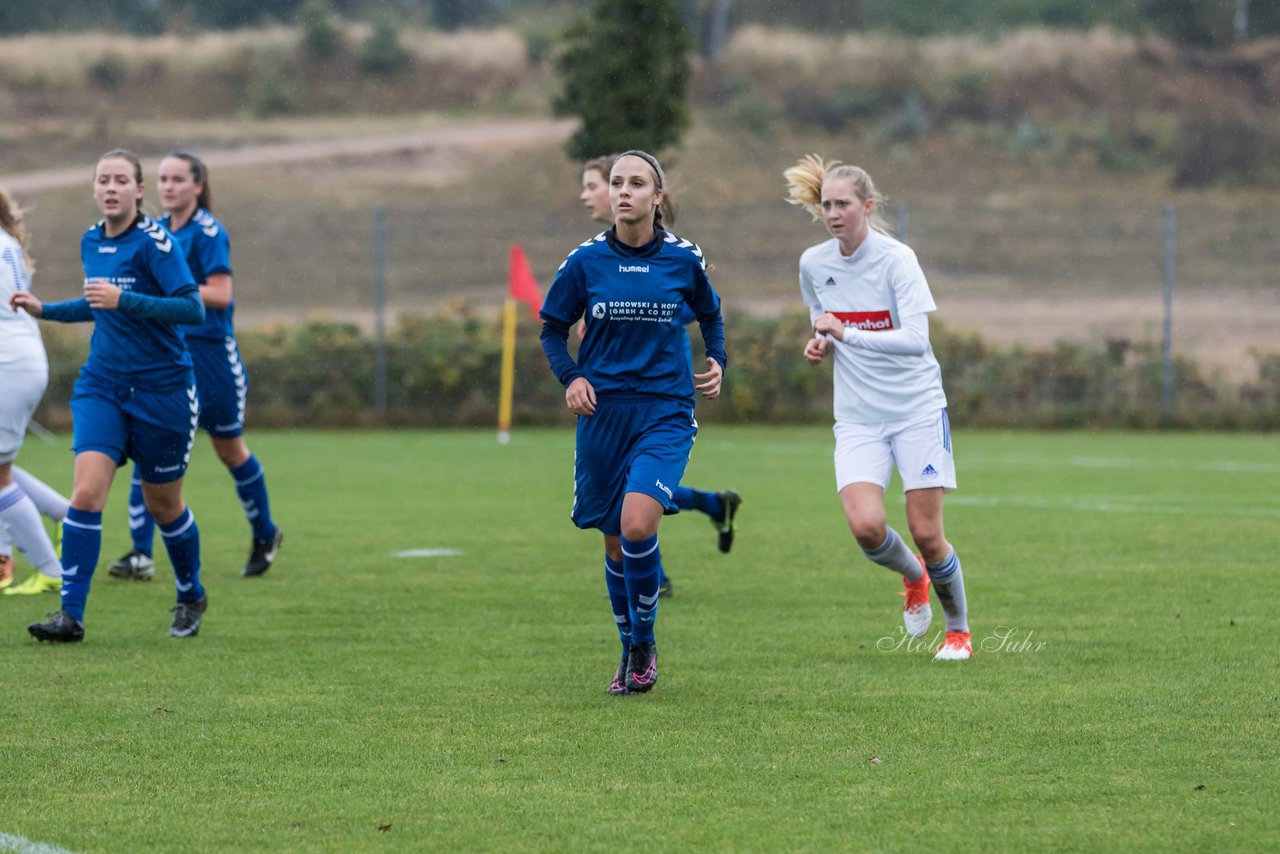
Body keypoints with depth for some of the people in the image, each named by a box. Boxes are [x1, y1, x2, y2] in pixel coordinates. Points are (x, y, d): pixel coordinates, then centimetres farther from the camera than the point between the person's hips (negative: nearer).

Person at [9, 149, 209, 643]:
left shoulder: (154, 242, -14)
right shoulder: (91, 242, 7)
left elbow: (193, 309, -22)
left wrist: (124, 299, -28)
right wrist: (43, 309, 14)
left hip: (162, 390, -5)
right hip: (102, 387, 5)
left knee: (162, 504, 9)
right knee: (87, 491, -13)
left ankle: (191, 597, 34)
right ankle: (71, 615, -14)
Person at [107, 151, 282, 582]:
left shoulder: (208, 232, -13)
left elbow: (220, 294, -20)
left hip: (210, 351, -6)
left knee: (230, 450, 10)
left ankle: (265, 536, 32)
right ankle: (140, 554, -10)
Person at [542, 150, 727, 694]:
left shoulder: (683, 259, 0)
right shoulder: (586, 261, -1)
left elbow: (709, 313, 19)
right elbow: (553, 327, 9)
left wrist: (717, 362, 2)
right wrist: (570, 376, -8)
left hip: (666, 410, -2)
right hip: (603, 410, 2)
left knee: (637, 524, -22)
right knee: (615, 542, 8)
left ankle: (645, 641, -2)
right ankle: (631, 651, 27)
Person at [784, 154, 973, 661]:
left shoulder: (895, 259, -14)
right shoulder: (813, 264, 1)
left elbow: (916, 338, -25)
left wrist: (847, 334, -29)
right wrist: (820, 344, -1)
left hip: (917, 410, -3)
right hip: (858, 419, 3)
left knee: (926, 533, -5)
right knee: (866, 525, -17)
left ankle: (958, 629, 20)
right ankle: (913, 579, 17)